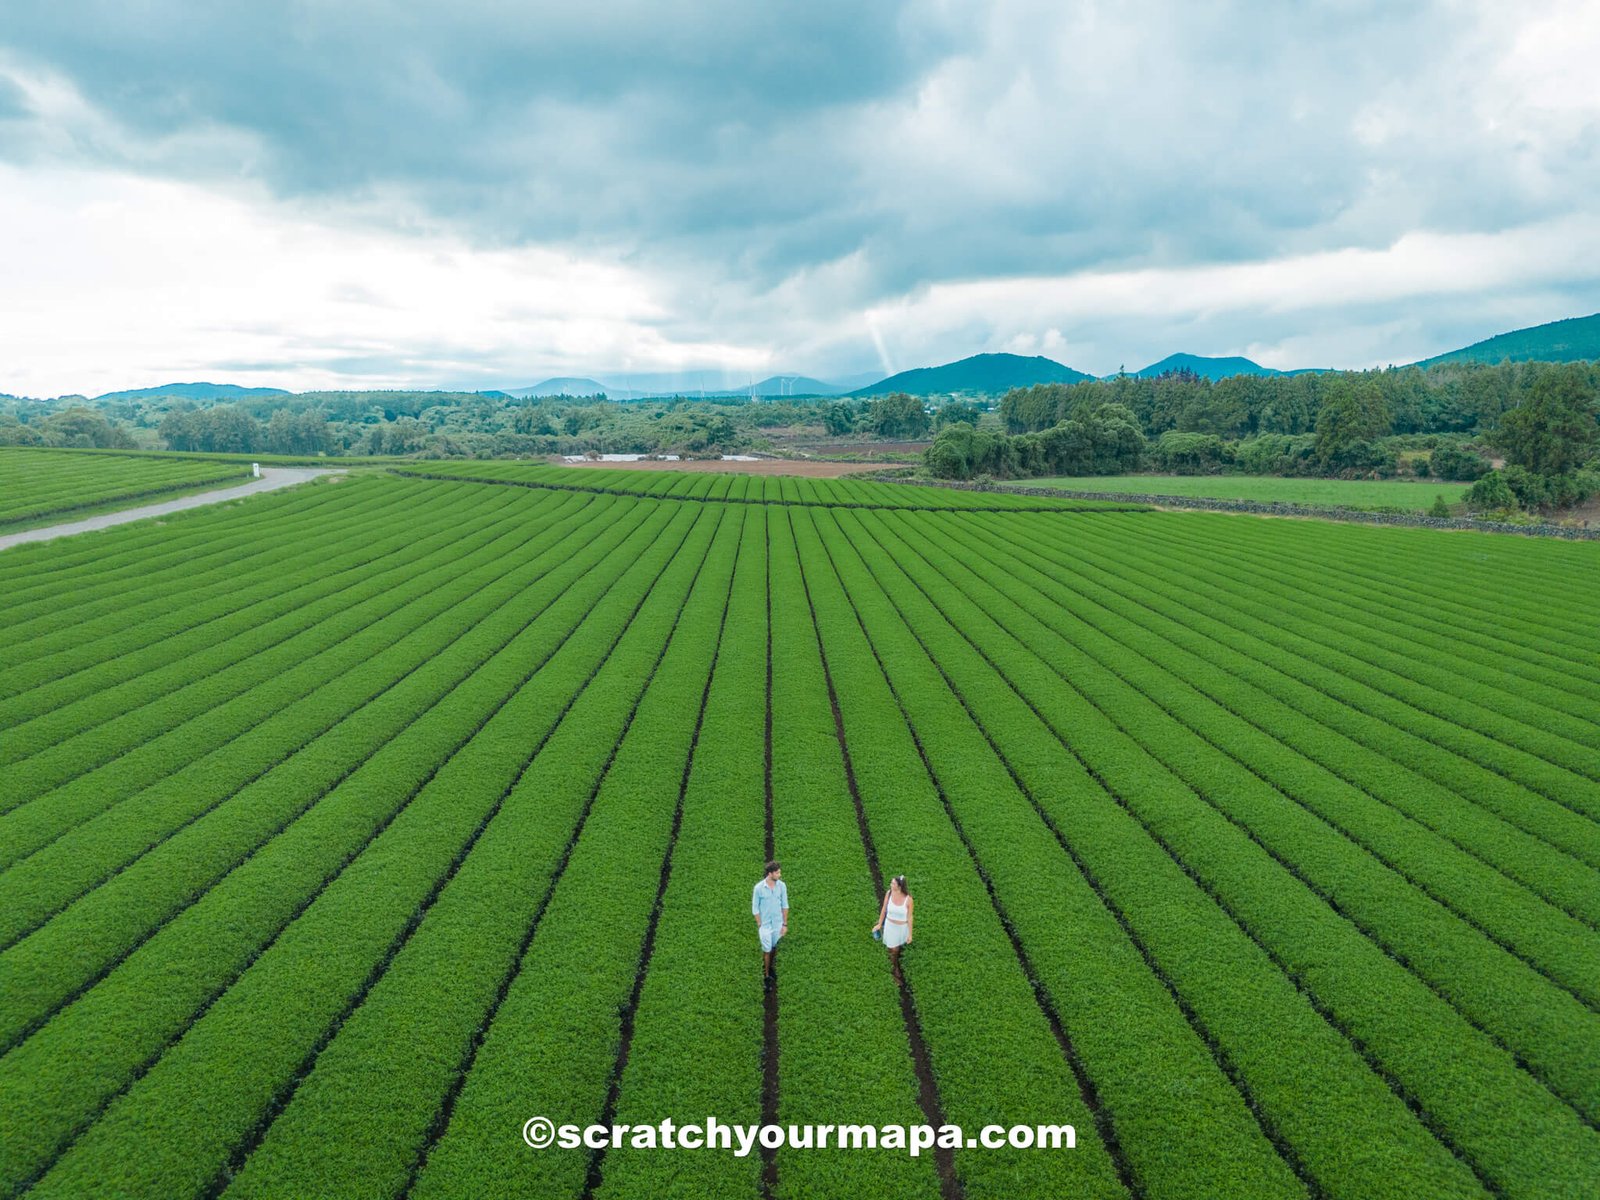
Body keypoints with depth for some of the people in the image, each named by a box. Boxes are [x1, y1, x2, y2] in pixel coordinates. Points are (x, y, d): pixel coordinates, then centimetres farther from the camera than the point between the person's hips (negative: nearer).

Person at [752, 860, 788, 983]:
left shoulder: (782, 886, -8)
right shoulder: (759, 887, -16)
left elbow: (785, 905, 1)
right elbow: (755, 908, -8)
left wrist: (785, 924, 0)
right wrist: (759, 926, -9)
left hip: (778, 924, 3)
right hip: (765, 925, -3)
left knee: (777, 949, 11)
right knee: (767, 951, 3)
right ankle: (766, 974, 16)